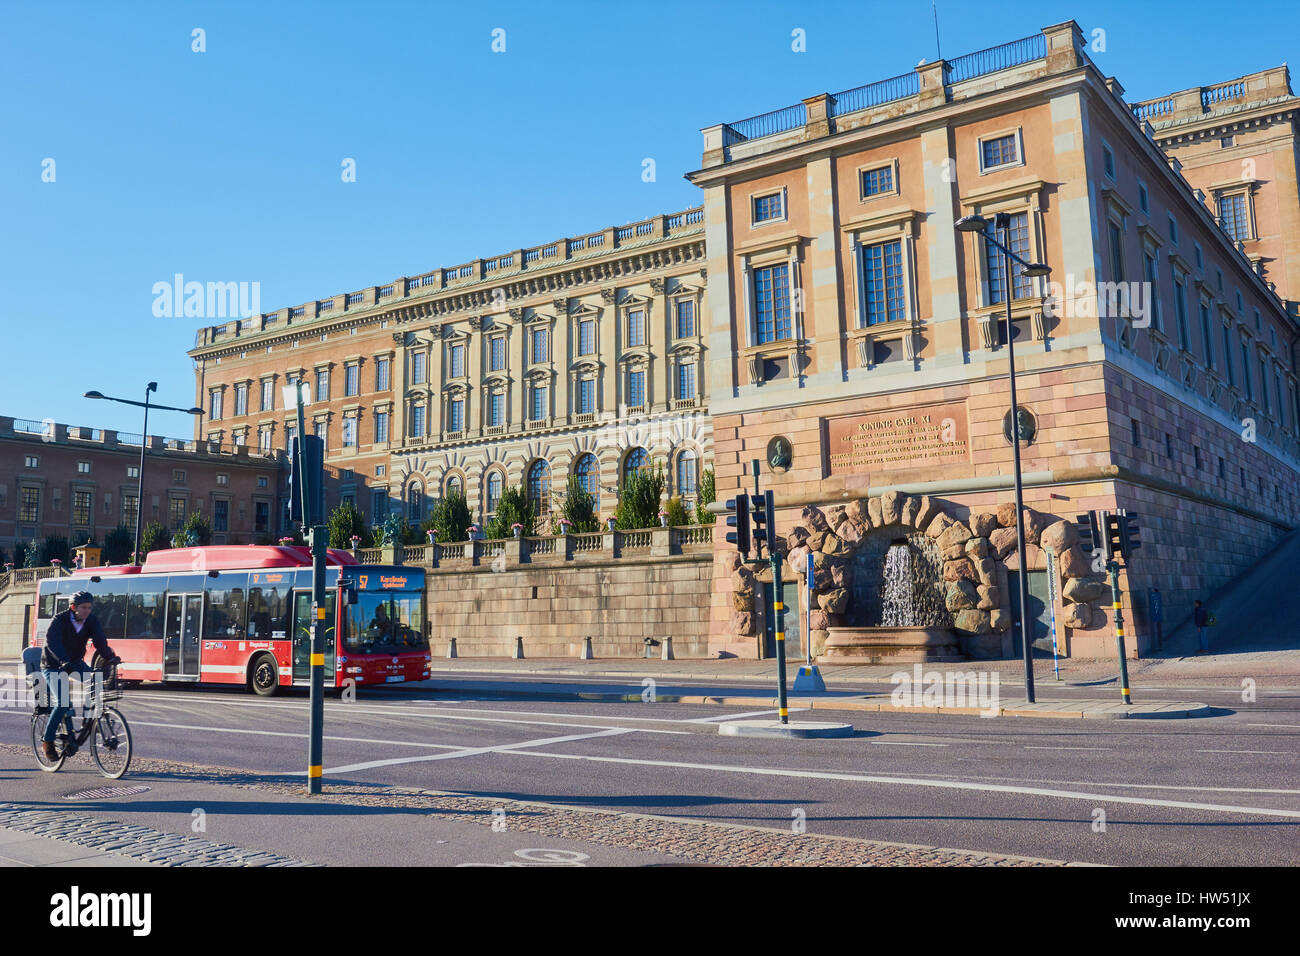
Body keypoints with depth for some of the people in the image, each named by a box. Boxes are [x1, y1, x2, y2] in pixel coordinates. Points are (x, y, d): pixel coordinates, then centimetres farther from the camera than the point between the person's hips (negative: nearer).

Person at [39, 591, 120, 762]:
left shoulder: (91, 621, -8)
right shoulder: (60, 620, -19)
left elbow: (100, 640, -19)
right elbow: (53, 642, -33)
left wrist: (110, 657, -37)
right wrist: (65, 661, -49)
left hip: (75, 662, 5)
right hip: (53, 666, -4)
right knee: (63, 702, -19)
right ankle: (48, 743, -5)